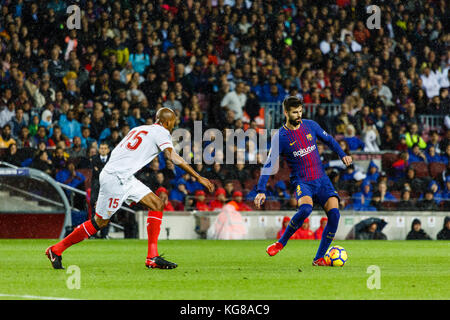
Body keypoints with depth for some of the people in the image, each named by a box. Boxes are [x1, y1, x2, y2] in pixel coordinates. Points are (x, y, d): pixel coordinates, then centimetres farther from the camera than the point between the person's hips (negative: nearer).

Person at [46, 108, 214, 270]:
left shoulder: (139, 129, 20)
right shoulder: (161, 132, -5)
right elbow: (173, 157, -17)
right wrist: (199, 177, -17)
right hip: (116, 178, -9)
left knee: (158, 205, 4)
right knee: (100, 222, -2)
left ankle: (152, 257, -1)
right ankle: (56, 250, 8)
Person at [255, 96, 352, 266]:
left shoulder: (310, 125, 6)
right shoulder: (280, 137, -5)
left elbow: (328, 140, 24)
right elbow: (269, 165, -7)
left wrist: (342, 155, 11)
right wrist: (261, 191, -15)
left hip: (321, 180, 4)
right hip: (301, 182, -4)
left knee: (334, 212, -18)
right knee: (306, 208, -35)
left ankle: (319, 259, -8)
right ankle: (281, 243, -16)